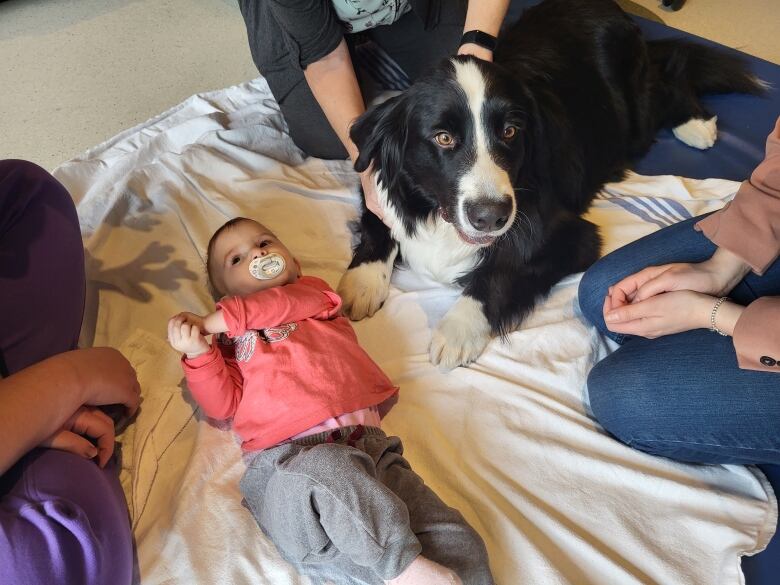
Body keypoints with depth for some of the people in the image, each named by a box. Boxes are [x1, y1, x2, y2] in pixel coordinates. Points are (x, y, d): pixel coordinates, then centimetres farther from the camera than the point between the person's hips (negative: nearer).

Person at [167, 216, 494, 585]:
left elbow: (289, 304, 2)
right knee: (327, 471, -38)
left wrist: (221, 319, 1)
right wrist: (198, 353, -3)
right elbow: (223, 403, 11)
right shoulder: (231, 340, 25)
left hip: (365, 443, 2)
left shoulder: (312, 291, 26)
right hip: (287, 460, -1)